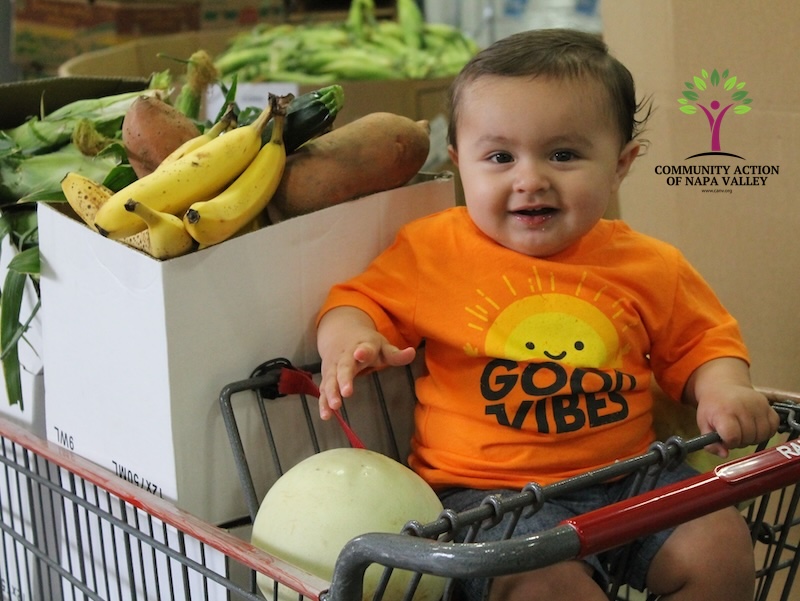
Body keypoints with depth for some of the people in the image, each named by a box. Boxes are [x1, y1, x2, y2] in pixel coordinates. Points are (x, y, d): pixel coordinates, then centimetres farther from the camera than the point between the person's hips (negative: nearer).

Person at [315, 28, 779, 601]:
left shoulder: (649, 265, 4)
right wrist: (347, 339, -16)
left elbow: (700, 344, 16)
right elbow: (362, 301, 7)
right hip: (483, 487, -3)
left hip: (626, 479, 3)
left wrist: (725, 389, -5)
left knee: (721, 545, -13)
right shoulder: (432, 249, -2)